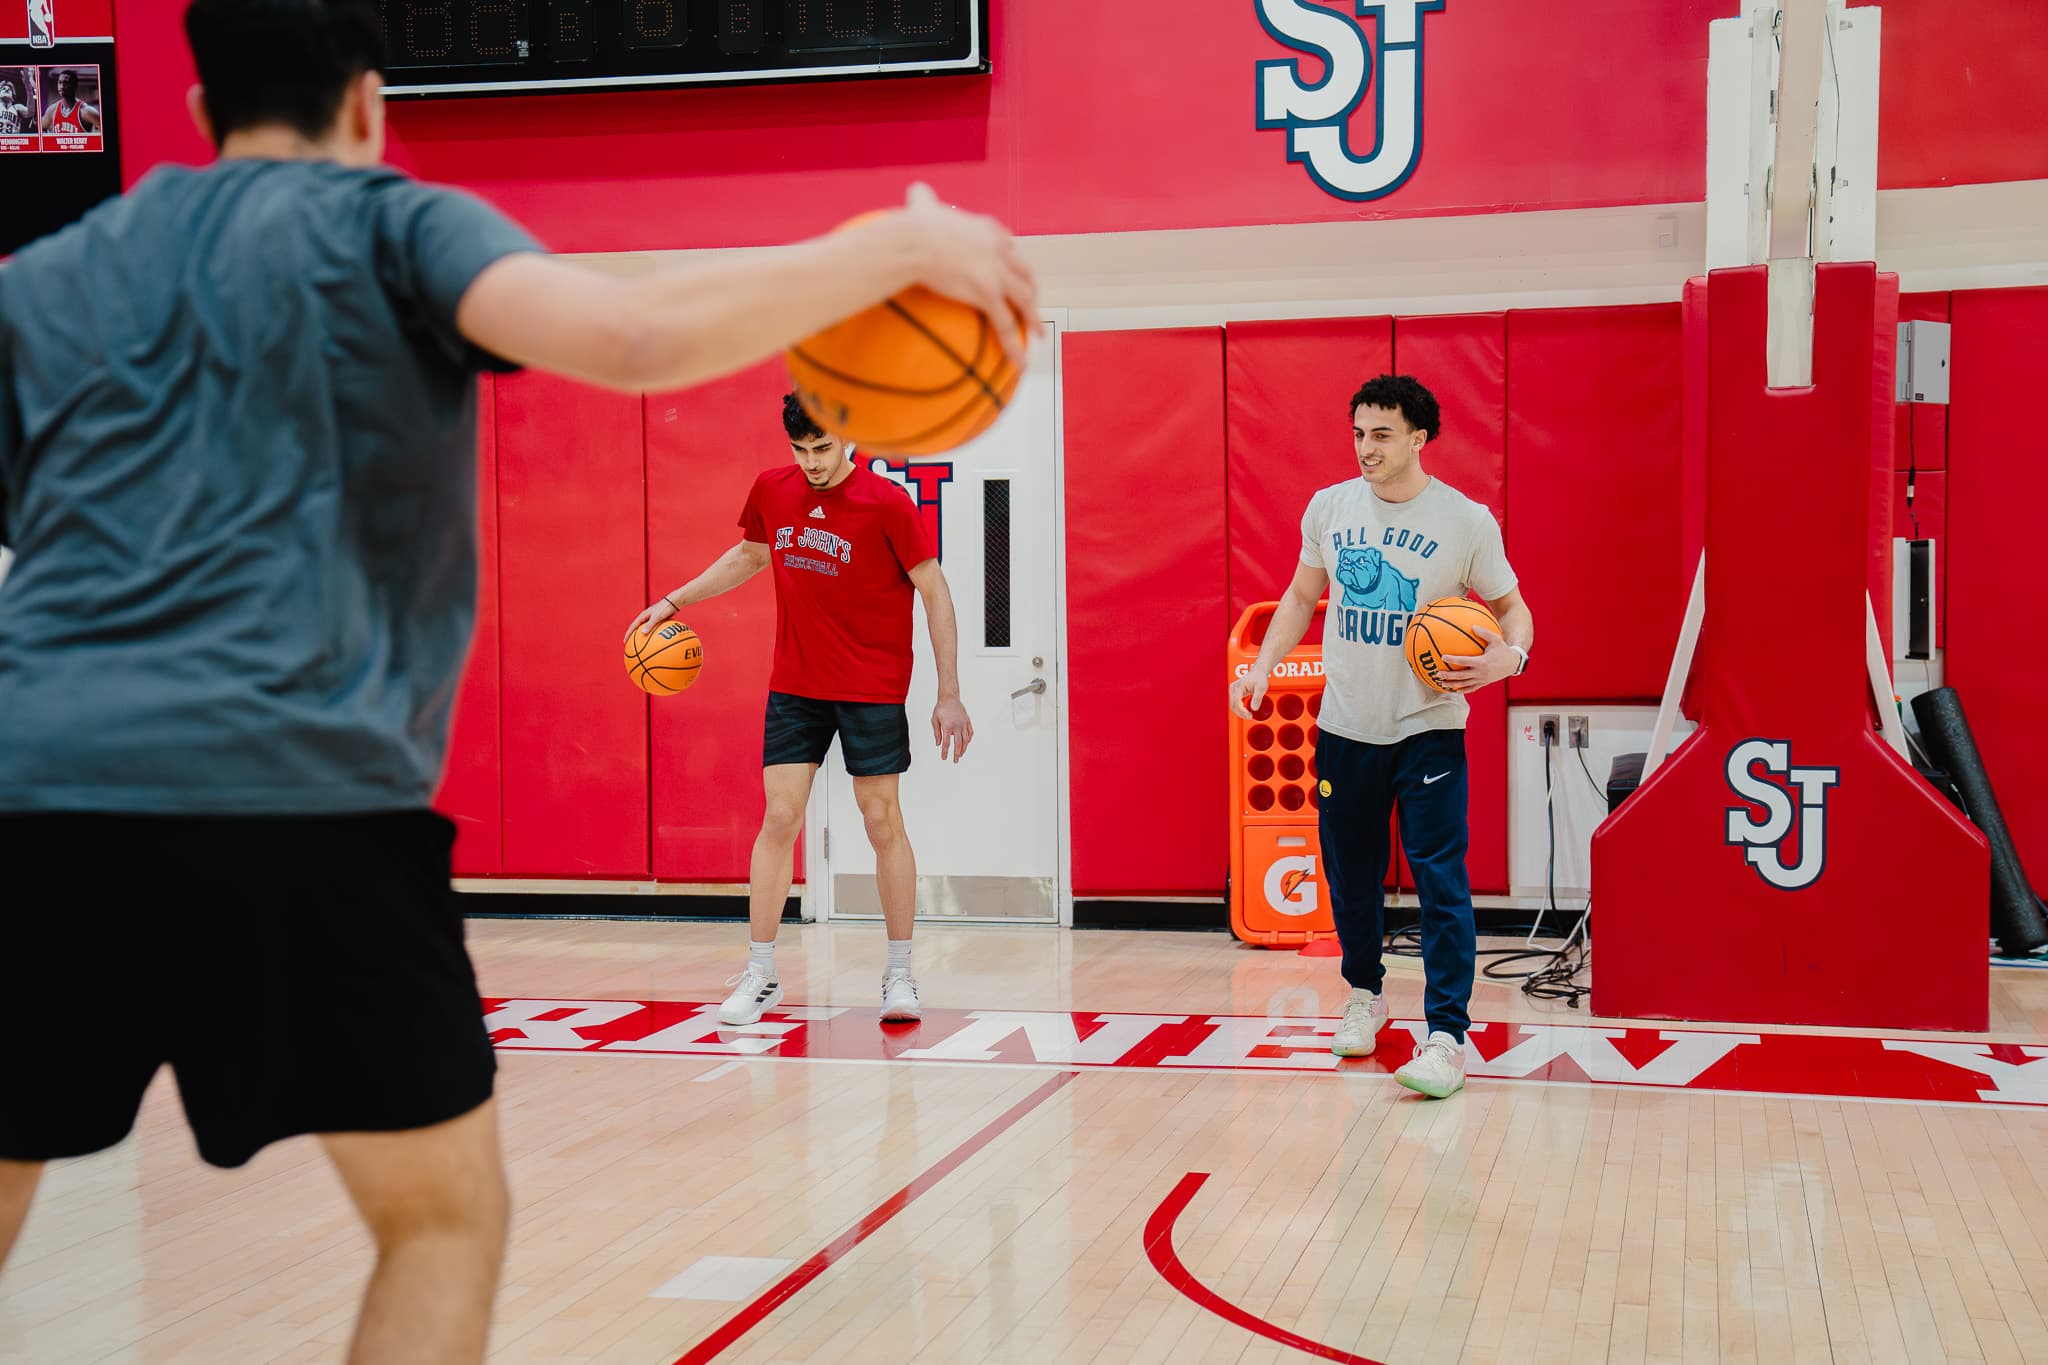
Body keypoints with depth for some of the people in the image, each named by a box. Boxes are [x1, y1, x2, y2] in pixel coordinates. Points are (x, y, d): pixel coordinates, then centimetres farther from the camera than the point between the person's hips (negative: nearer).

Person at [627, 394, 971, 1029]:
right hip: (794, 685, 3)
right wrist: (673, 601, 17)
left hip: (873, 689, -3)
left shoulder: (887, 504, -13)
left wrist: (949, 695, -12)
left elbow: (935, 593, -8)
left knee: (883, 822, 2)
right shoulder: (772, 491, 0)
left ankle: (899, 975, 13)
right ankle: (760, 975, 7)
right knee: (779, 817, -1)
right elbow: (749, 555, 21)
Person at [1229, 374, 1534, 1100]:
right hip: (1344, 726, 4)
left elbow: (1511, 606, 3)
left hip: (1429, 728, -4)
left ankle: (1446, 1036, -5)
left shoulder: (1467, 520, -7)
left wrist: (1509, 654, -18)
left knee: (1441, 883, -9)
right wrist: (1262, 665, 5)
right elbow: (1302, 596, 16)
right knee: (1349, 875, 13)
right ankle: (1365, 993, 35)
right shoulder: (1329, 508, 2)